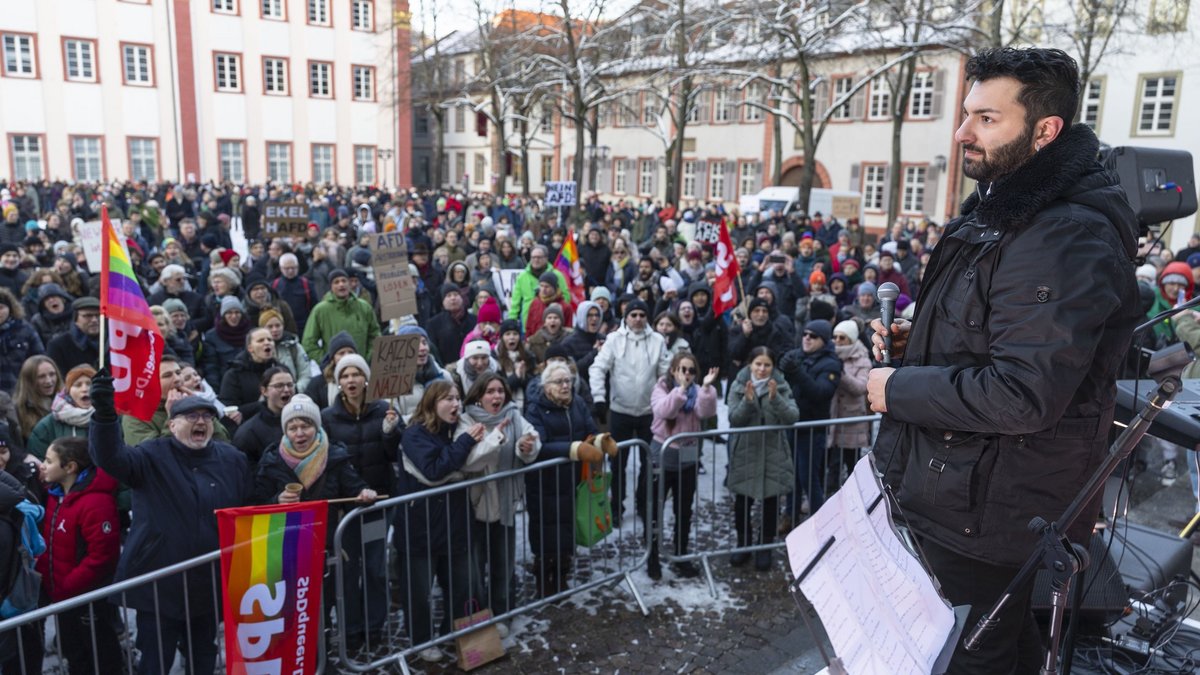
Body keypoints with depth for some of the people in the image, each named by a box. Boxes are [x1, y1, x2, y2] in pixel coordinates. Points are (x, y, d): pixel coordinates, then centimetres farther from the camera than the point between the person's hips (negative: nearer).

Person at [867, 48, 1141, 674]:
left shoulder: (1067, 237, -26)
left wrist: (899, 389, -20)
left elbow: (1022, 395, -32)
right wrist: (914, 339, 5)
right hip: (950, 488, 10)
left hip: (982, 517, -10)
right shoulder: (1002, 210, 9)